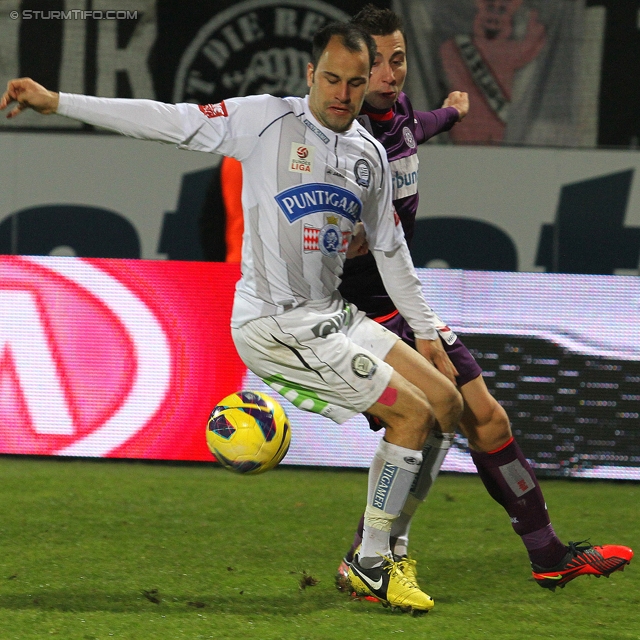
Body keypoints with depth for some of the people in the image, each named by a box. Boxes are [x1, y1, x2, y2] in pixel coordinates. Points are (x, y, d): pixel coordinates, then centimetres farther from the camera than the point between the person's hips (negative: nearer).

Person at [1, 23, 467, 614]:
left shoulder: (371, 155, 9)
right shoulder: (268, 120, -10)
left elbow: (390, 249, 21)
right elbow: (172, 121, -14)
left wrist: (424, 330, 23)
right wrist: (57, 102, -19)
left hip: (332, 315, 8)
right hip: (275, 326, -8)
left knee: (447, 403, 5)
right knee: (414, 413, -13)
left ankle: (388, 536, 16)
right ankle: (371, 563, 0)